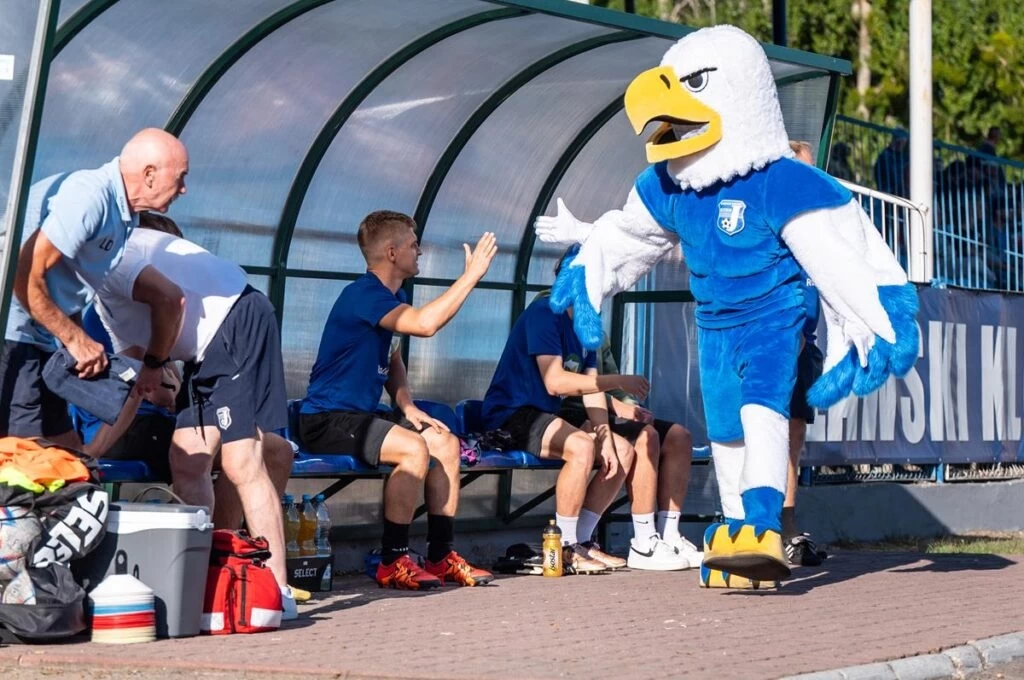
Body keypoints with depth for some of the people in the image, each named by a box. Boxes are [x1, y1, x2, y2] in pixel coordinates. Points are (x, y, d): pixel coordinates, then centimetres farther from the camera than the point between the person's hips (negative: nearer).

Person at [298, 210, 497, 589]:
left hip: (361, 415, 10)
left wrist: (407, 406, 6)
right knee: (414, 448, -28)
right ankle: (393, 564, -18)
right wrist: (471, 275, -27)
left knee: (446, 443, 4)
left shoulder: (393, 298, 14)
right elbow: (425, 324, -35)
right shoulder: (364, 294, -19)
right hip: (326, 420, -10)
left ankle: (442, 557, 7)